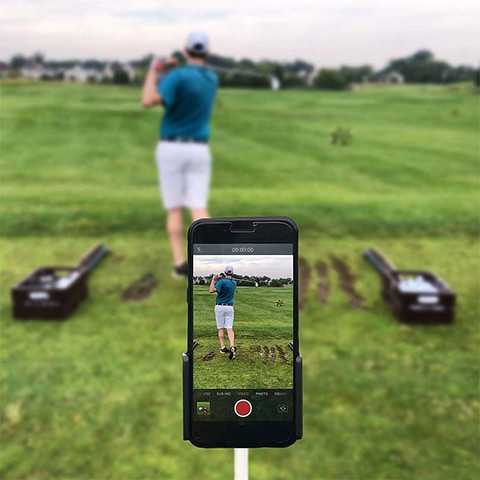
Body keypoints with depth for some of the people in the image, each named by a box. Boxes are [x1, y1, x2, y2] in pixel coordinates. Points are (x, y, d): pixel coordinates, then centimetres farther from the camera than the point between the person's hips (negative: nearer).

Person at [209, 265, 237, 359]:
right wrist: (218, 280, 9)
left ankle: (223, 348, 9)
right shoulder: (234, 283, 7)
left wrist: (213, 280, -12)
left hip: (219, 307, -3)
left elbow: (212, 290, -24)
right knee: (229, 328, -2)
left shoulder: (222, 281, -13)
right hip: (229, 307, 3)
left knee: (220, 328, 7)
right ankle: (232, 346, -20)